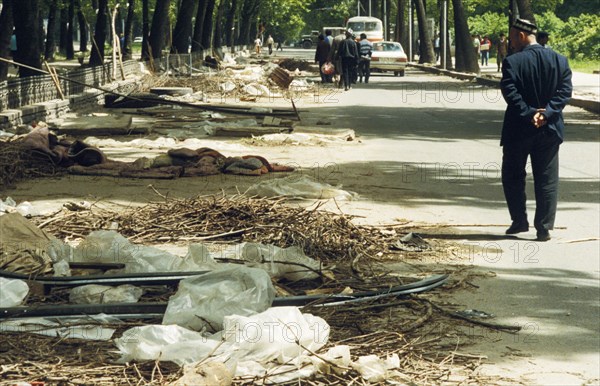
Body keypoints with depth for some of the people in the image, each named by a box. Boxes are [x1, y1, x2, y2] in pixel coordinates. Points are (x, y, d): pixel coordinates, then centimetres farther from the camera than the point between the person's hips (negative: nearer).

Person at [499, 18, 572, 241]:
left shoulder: (512, 62, -10)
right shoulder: (559, 60, 2)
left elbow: (510, 93, -20)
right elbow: (565, 90, -5)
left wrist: (529, 113, -17)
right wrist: (546, 113, -12)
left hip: (518, 130, -3)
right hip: (549, 130, 3)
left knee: (513, 176, 15)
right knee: (547, 180, 7)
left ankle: (519, 221, 17)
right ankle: (544, 228, 4)